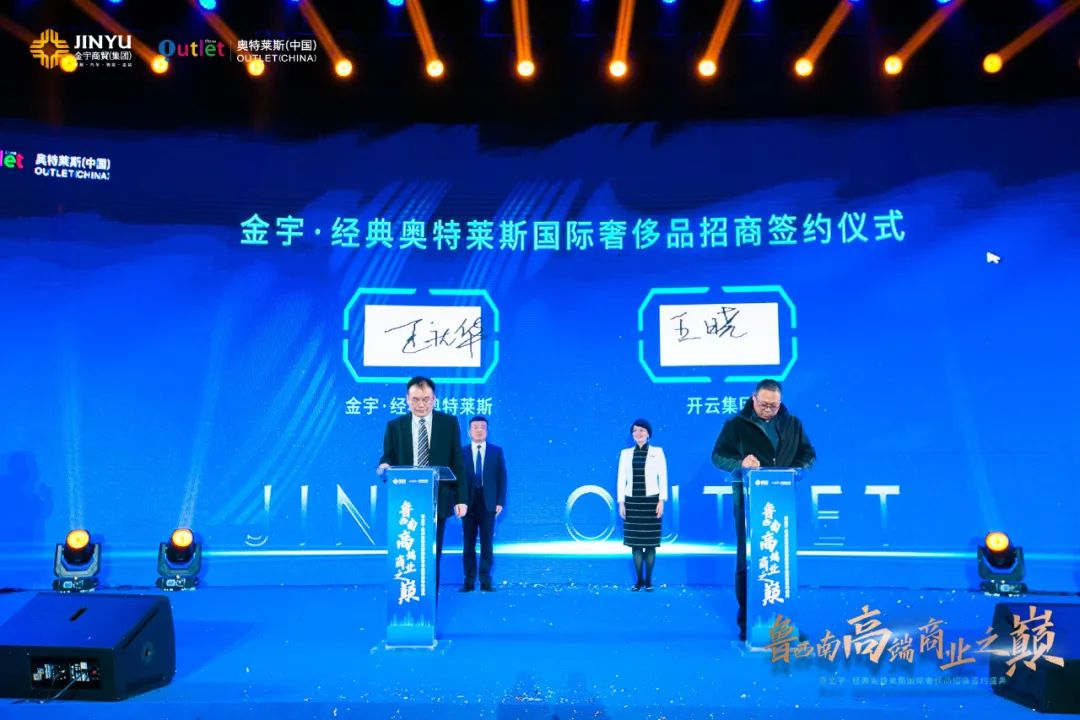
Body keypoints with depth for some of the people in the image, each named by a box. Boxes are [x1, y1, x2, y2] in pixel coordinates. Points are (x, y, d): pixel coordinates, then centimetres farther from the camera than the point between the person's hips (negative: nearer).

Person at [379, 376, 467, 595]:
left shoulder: (449, 423, 4)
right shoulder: (394, 426, 6)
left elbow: (458, 462, 2)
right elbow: (388, 459, 4)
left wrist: (462, 498, -3)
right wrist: (384, 466, -21)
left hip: (437, 501, 0)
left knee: (432, 556, 5)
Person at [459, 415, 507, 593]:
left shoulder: (496, 451, 6)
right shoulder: (462, 451, 4)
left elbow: (501, 477, 4)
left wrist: (500, 502, -4)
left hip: (488, 503, 0)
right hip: (469, 503, 0)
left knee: (487, 543, 3)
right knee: (468, 543, 4)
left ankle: (485, 581, 8)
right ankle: (469, 581, 10)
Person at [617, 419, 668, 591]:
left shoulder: (657, 452, 3)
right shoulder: (625, 453, 8)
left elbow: (663, 477, 0)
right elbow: (621, 479, 7)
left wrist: (661, 500, -7)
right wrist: (621, 502, 1)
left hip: (650, 501, -2)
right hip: (632, 501, 2)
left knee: (650, 543, 0)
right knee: (635, 542, 3)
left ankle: (648, 580, 10)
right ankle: (639, 579, 13)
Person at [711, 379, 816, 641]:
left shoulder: (792, 424, 10)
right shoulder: (737, 425, 1)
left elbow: (808, 454, 12)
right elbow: (718, 456, -5)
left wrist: (797, 469, -11)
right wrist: (740, 463, -26)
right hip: (749, 499, -3)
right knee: (747, 558, 0)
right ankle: (746, 621, 7)